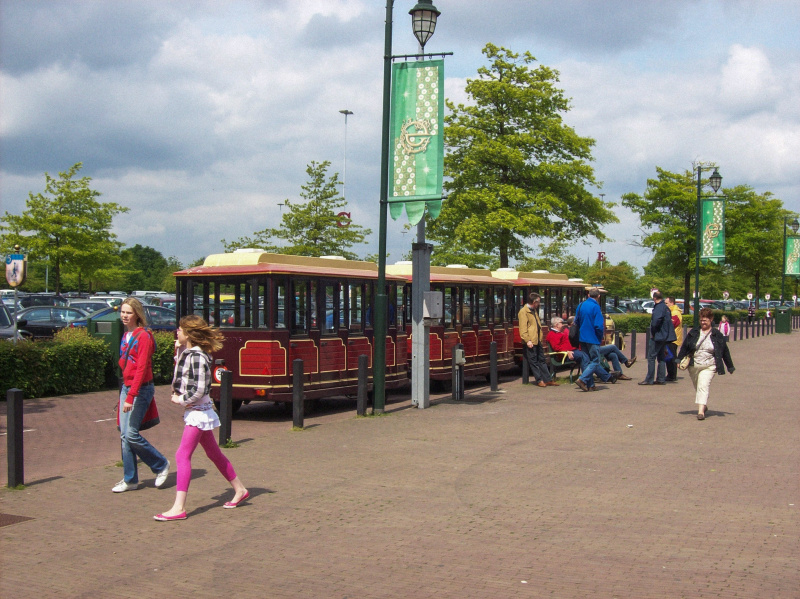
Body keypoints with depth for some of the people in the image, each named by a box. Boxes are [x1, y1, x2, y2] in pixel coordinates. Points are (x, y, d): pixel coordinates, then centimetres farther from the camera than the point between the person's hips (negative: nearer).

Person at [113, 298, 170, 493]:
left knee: (132, 434, -9)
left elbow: (141, 368, -20)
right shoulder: (126, 335, 12)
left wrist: (131, 396, -26)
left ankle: (161, 464, 11)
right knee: (124, 435, 7)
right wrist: (125, 393, 12)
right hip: (126, 387, 8)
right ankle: (130, 480, 15)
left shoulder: (143, 336, -14)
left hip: (141, 389, -8)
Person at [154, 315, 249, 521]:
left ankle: (179, 508, -12)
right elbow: (180, 378, 16)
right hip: (197, 412, 10)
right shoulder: (188, 353, 7)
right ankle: (240, 490, 30)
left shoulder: (197, 357, -20)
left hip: (198, 411, -10)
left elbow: (199, 390, -24)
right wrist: (179, 352, 10)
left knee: (182, 456, -12)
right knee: (214, 453, 18)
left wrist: (181, 400, -12)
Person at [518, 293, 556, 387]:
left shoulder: (534, 310, 17)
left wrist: (541, 336, 21)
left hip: (537, 340, 9)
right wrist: (527, 340, -22)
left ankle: (547, 379, 15)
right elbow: (523, 329, -16)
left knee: (542, 360, 11)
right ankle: (539, 380, 5)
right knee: (533, 361, 0)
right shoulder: (523, 312, -11)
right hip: (531, 341, -9)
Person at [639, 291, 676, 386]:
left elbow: (656, 320, -32)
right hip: (665, 337, 10)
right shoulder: (665, 307, 14)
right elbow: (669, 318, 22)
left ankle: (649, 379, -5)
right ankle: (661, 379, 16)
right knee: (661, 358, 14)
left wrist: (653, 332, -17)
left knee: (651, 357, -6)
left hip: (658, 336, -10)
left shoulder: (659, 307, -16)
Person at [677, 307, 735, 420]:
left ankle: (701, 411, -25)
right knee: (697, 388, 14)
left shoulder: (717, 335, 0)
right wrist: (680, 360, 0)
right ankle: (704, 407, 36)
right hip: (693, 366, 3)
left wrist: (730, 367, 14)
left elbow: (725, 352, 8)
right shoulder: (693, 333, 4)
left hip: (709, 367, -3)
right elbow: (684, 347, 8)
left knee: (703, 386, -18)